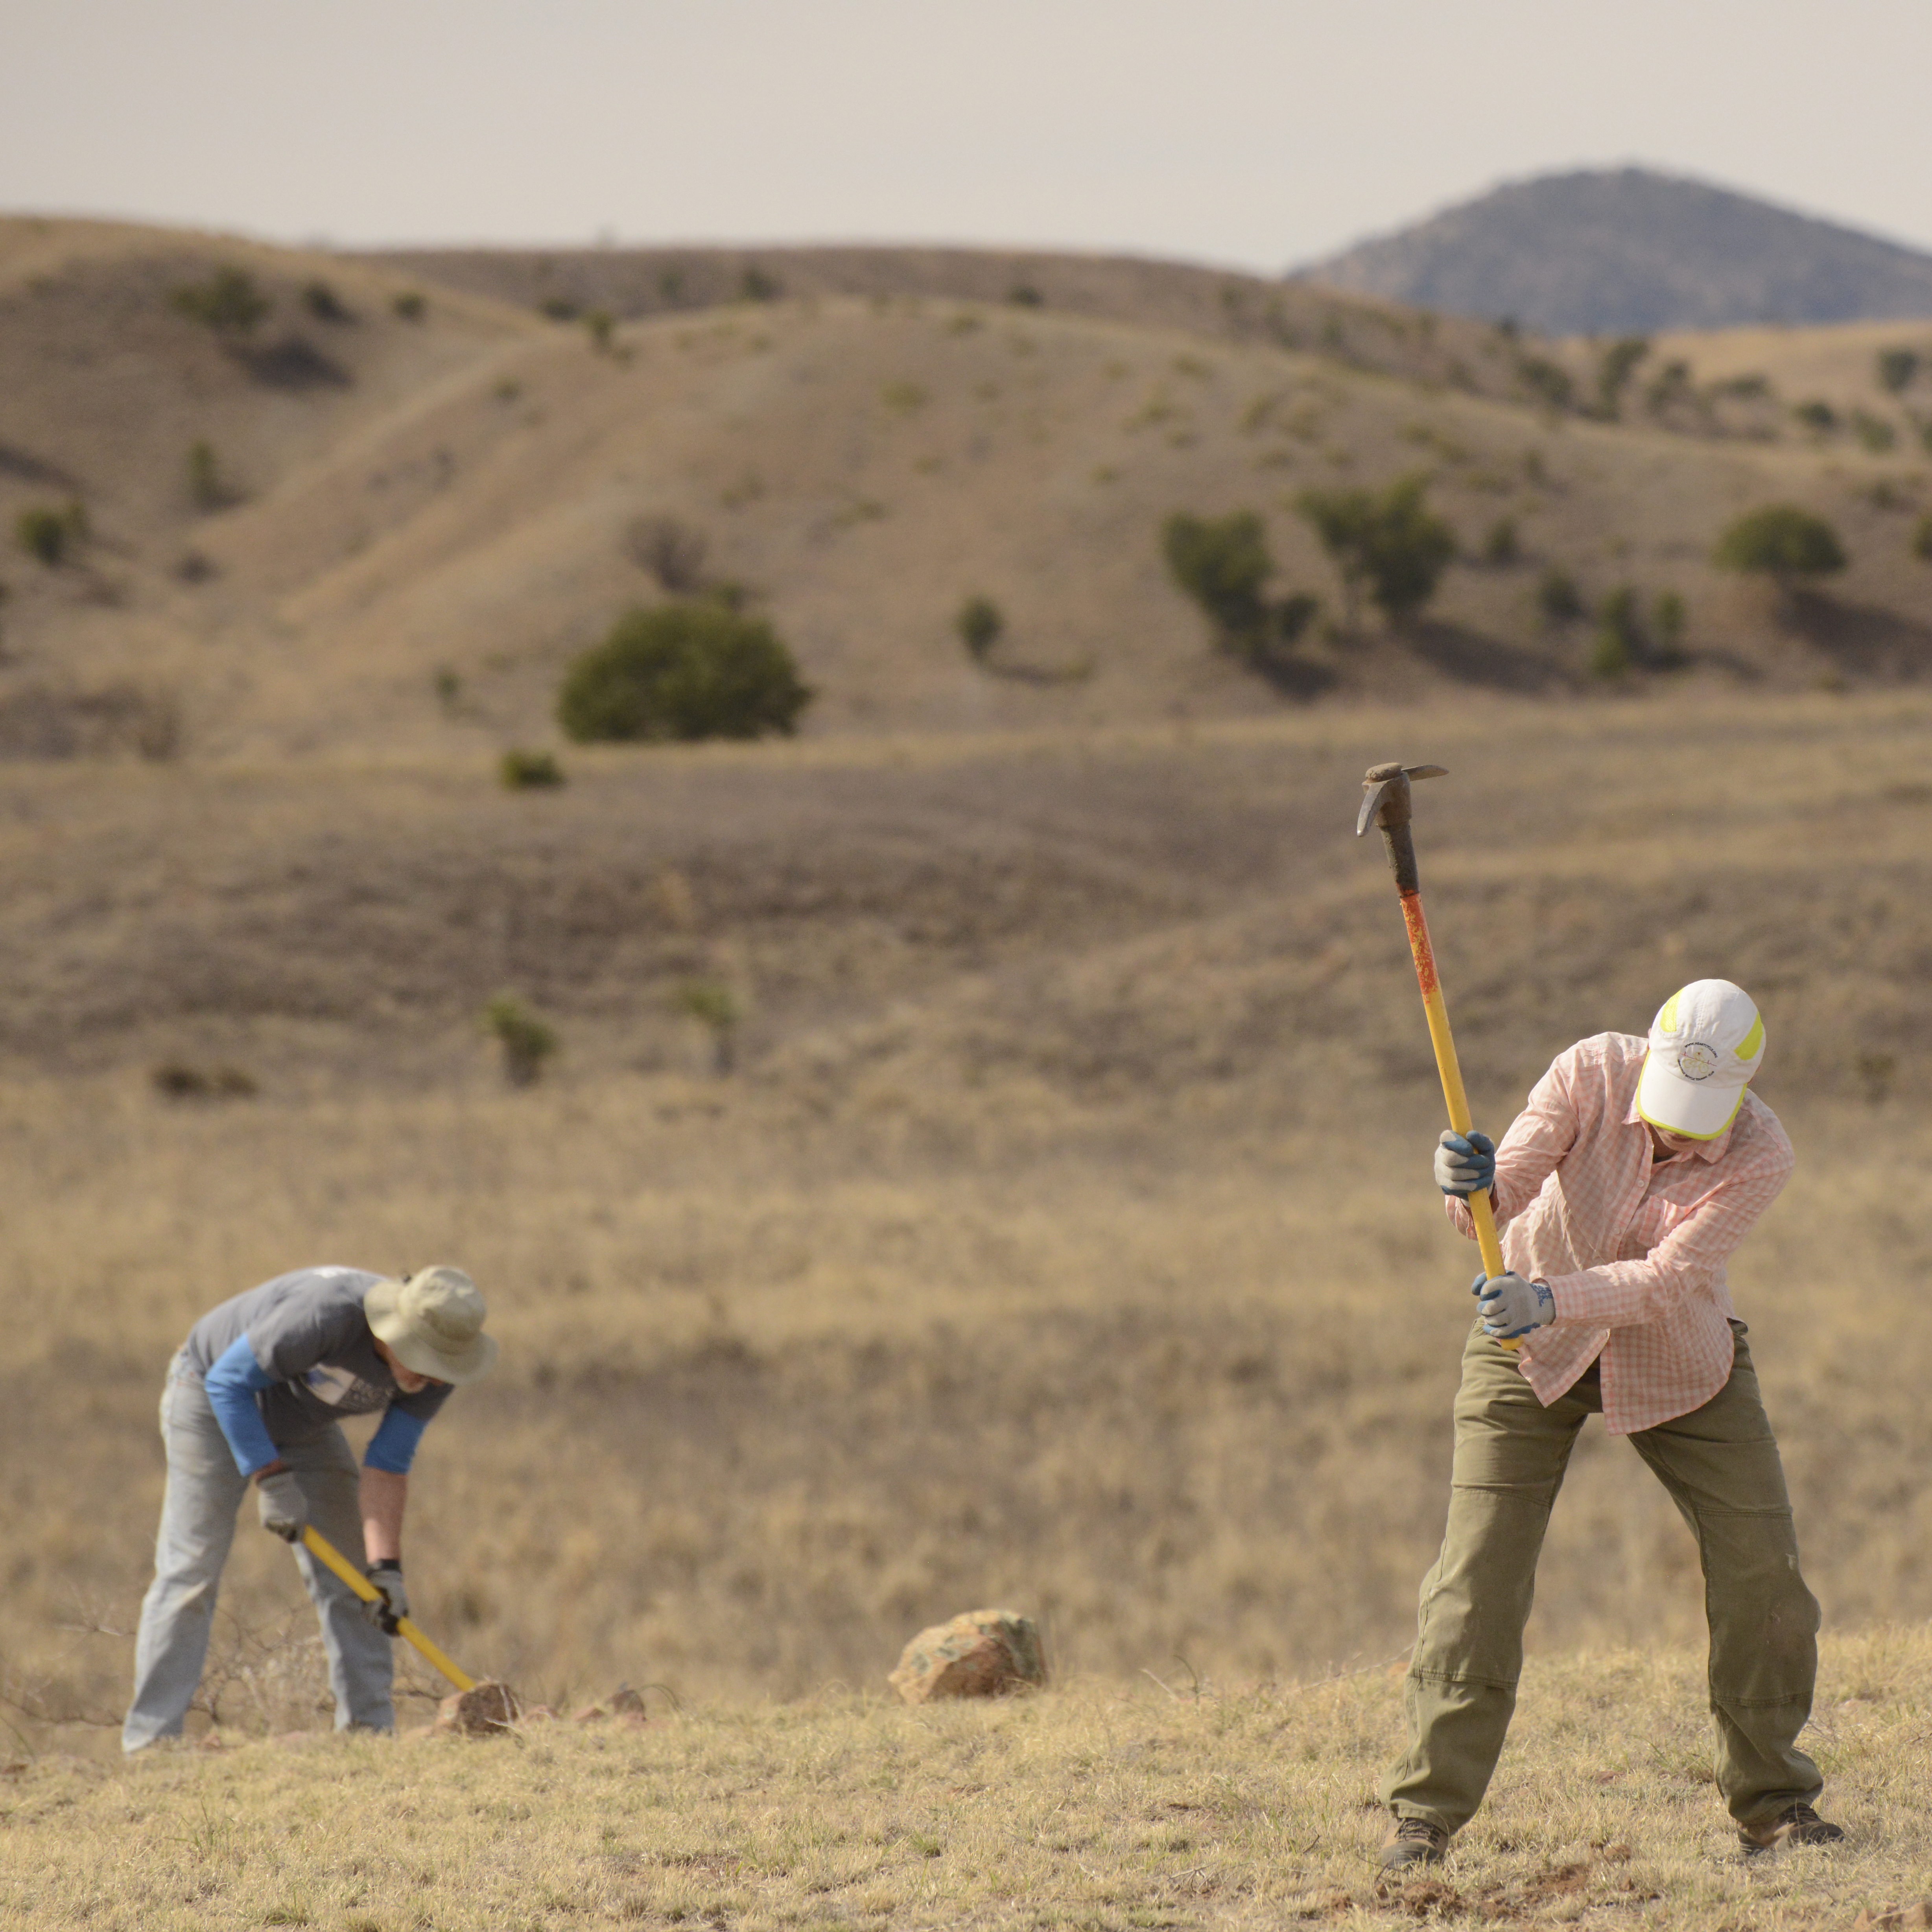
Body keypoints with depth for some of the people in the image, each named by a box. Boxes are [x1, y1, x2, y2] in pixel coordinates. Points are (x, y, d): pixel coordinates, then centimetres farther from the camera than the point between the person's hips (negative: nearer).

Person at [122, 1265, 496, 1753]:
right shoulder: (326, 1314, -39)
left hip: (300, 1421, 6)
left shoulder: (433, 1372, -20)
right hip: (213, 1400, -6)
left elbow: (388, 1468, -14)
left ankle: (369, 1727, 2)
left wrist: (386, 1566, -23)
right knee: (191, 1568, -14)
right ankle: (150, 1740, -15)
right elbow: (228, 1381, -28)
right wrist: (271, 1477, -29)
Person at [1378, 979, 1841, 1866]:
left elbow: (1664, 1279, -32)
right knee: (1479, 1562, -9)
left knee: (1759, 1561, -3)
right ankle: (1427, 1809, -4)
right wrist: (1475, 1186, -55)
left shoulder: (1759, 1158, -25)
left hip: (1677, 1358, 1)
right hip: (1531, 1347, -1)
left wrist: (1549, 1300, -47)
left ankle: (1770, 1800, 13)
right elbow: (1506, 1185, -31)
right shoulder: (1592, 1074, -24)